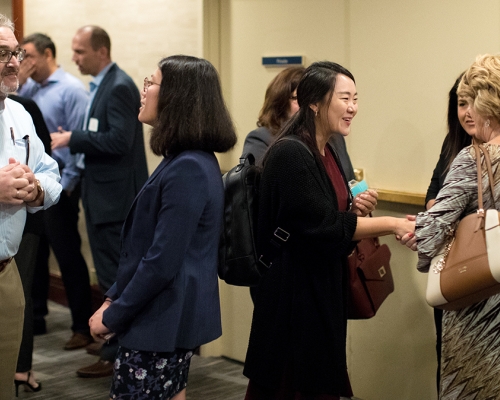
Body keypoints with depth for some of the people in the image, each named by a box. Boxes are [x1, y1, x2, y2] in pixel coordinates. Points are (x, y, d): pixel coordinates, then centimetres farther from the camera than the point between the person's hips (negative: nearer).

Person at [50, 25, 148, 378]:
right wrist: (73, 141, 5)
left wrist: (72, 138, -19)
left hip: (116, 199, -10)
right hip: (103, 197, 10)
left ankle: (118, 355, 5)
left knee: (116, 278, -3)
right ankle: (121, 344, 26)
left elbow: (118, 140, -25)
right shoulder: (101, 85, 15)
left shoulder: (119, 87, -16)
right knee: (112, 276, 16)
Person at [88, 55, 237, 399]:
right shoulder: (189, 160, 9)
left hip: (163, 322, -10)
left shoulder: (188, 169, -22)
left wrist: (113, 315, -13)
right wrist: (113, 298, 11)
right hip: (170, 318, 10)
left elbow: (161, 262, -24)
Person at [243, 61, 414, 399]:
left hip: (324, 287, 9)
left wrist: (356, 211, -4)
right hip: (295, 292, -9)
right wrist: (391, 224, -19)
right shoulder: (291, 153, -18)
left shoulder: (327, 153, 9)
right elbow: (320, 225, -22)